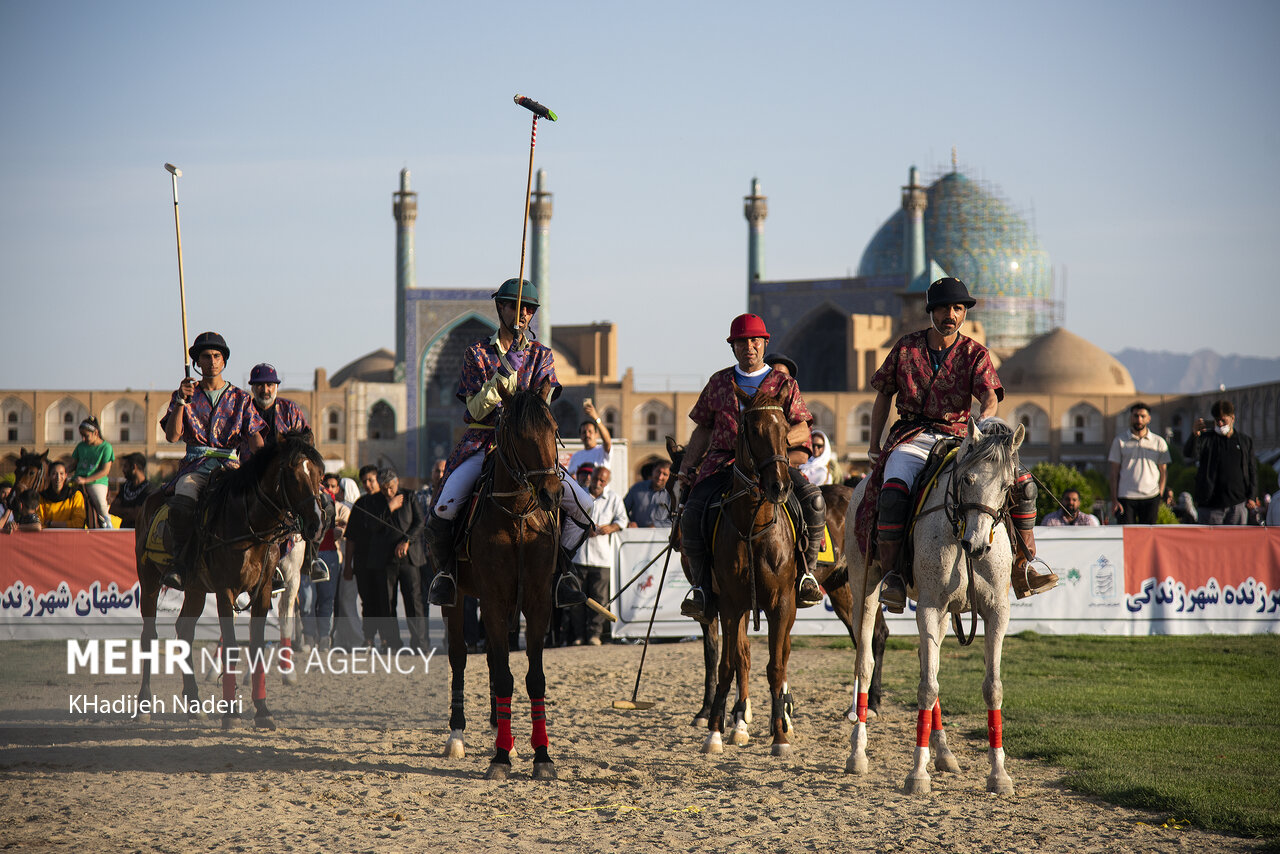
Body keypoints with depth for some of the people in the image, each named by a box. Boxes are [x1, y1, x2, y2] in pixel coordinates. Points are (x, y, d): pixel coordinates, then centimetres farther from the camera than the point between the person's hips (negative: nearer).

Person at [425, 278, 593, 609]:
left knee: (582, 504, -17)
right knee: (443, 510, -25)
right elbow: (476, 409, -3)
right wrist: (503, 375, -17)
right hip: (482, 442, -2)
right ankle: (443, 570, 2)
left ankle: (560, 569, 3)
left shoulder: (541, 355, 11)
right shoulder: (477, 353, 6)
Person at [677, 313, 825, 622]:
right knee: (692, 512, -27)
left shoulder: (784, 384, 13)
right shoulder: (719, 382, 19)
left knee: (812, 499, -29)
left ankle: (806, 572, -15)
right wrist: (688, 467, 13)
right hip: (722, 461, 1)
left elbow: (802, 429, 3)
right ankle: (701, 585, -17)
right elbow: (703, 430, 24)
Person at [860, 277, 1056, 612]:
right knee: (893, 492, -34)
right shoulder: (906, 347, 6)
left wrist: (987, 417, -36)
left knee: (1020, 482, -15)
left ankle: (1022, 570, -7)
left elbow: (990, 396, -12)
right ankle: (891, 574, -22)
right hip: (912, 439, -2)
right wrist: (874, 445, 8)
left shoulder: (975, 354, 5)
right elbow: (883, 395, 15)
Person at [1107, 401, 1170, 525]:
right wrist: (1114, 500, -2)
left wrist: (1159, 497, 1)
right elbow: (1114, 473, 5)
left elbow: (1163, 472, 11)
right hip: (1126, 497, -1)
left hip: (1150, 497, 1)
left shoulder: (1159, 442, 9)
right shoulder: (1119, 442, 6)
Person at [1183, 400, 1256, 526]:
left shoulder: (1245, 441, 11)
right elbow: (1188, 453, -14)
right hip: (1211, 504, -1)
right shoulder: (1206, 439, 3)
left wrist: (1251, 497, 5)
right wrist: (1195, 434, -34)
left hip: (1238, 504, 1)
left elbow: (1252, 470, 14)